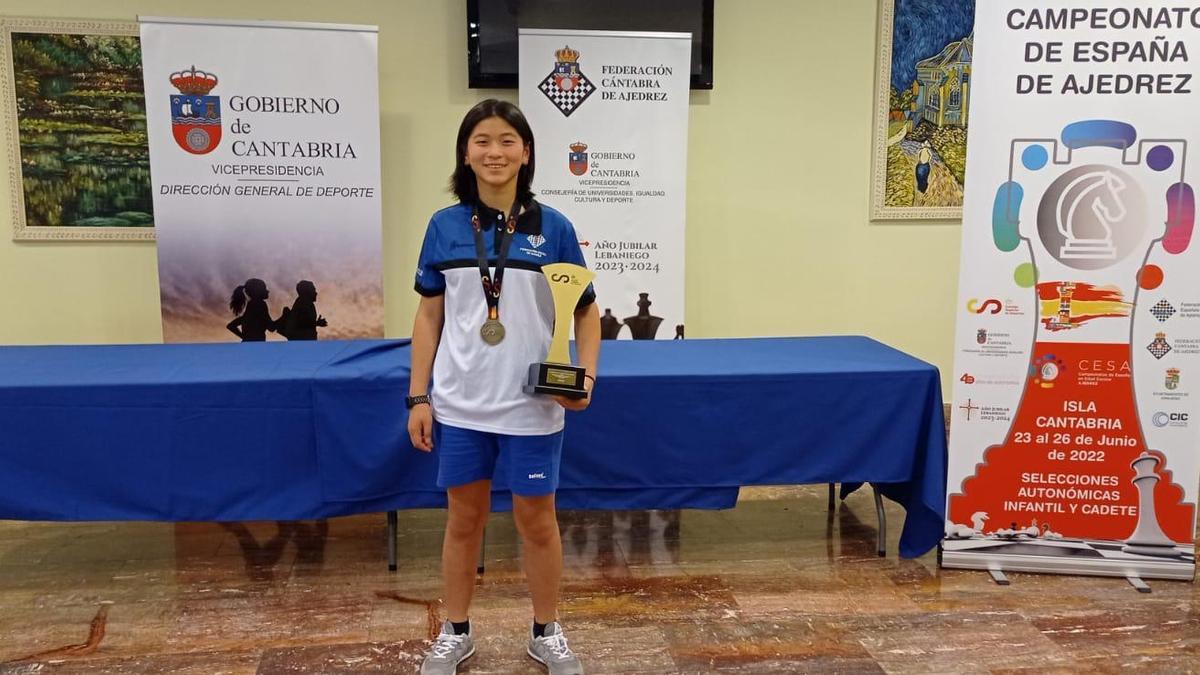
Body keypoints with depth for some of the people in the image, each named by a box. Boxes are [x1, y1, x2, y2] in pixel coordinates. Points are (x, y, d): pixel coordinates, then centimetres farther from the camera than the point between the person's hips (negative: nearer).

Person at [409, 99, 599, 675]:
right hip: (461, 404, 1)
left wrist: (586, 377, -14)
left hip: (532, 406, -1)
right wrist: (418, 397, 1)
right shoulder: (444, 226, 0)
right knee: (464, 519, 14)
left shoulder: (553, 228, -4)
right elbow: (429, 314, 4)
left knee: (536, 520, 11)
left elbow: (586, 310, 0)